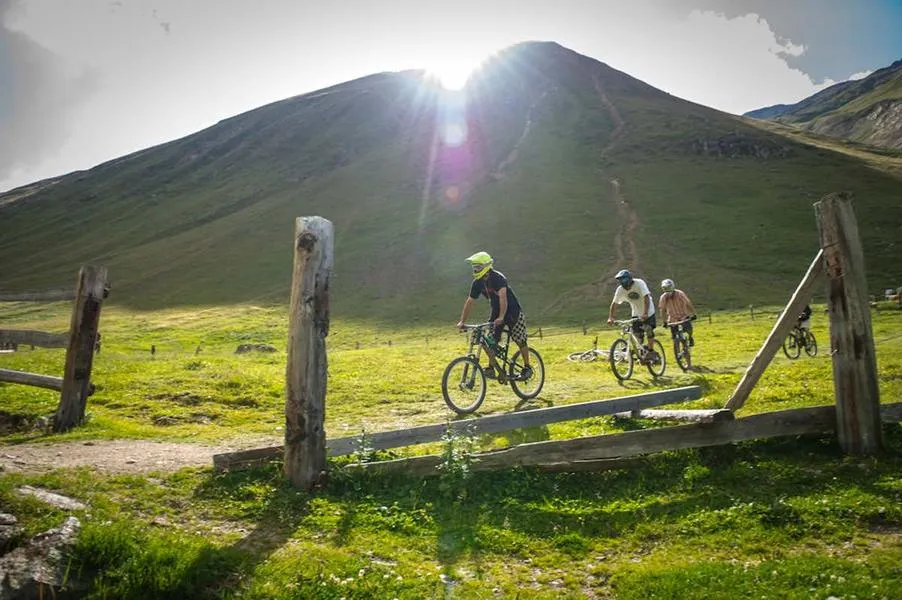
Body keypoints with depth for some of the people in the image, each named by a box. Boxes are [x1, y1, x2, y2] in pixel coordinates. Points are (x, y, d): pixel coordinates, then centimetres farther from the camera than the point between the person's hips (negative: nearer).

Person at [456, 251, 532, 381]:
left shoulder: (498, 278, -27)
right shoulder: (477, 283, -6)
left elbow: (503, 297, -39)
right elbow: (470, 302, -2)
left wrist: (501, 317, -51)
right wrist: (462, 321, -7)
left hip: (513, 311, -6)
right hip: (496, 313, 6)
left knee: (520, 341, -3)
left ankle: (527, 368, 12)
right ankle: (492, 367, 8)